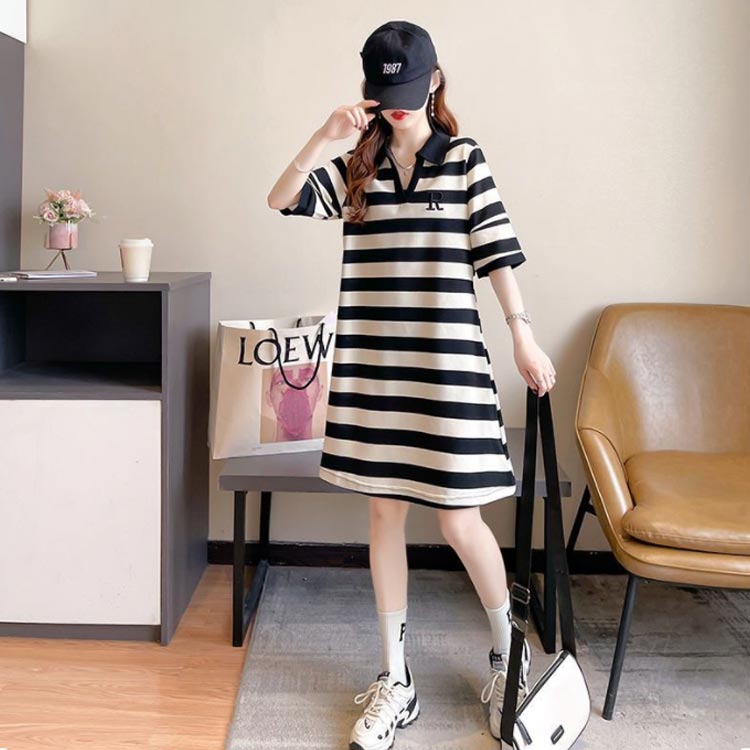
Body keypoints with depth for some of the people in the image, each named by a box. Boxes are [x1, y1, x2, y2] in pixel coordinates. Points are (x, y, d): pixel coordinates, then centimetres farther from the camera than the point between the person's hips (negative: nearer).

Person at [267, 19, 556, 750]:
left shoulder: (466, 158, 2)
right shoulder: (355, 166, 10)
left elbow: (497, 254, -1)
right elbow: (280, 200, -1)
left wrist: (523, 336, -8)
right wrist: (325, 135, -11)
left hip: (447, 365, -3)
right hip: (371, 365, 3)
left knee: (459, 520, 0)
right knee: (385, 514, 8)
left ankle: (508, 654, 28)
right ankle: (395, 682, 21)